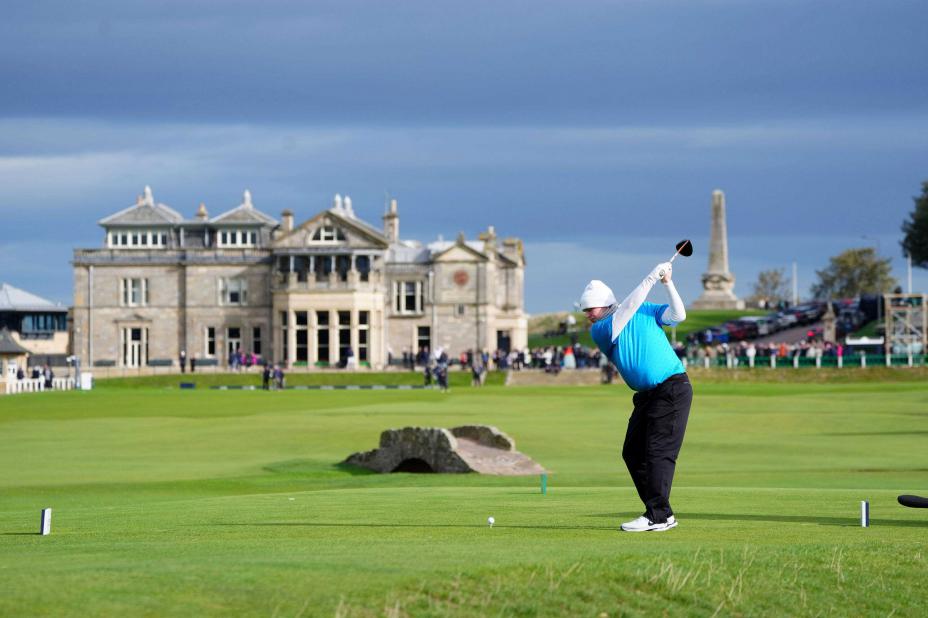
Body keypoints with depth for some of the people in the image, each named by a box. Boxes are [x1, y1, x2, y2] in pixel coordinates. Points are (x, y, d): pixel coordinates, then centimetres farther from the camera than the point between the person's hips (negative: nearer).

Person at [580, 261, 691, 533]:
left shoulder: (646, 310, 3)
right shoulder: (599, 330, 3)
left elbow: (678, 315, -6)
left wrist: (667, 283, -13)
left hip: (672, 389, -6)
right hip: (647, 396, 6)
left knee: (658, 452, -12)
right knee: (633, 453, 4)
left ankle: (658, 516, -14)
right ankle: (660, 513, 10)